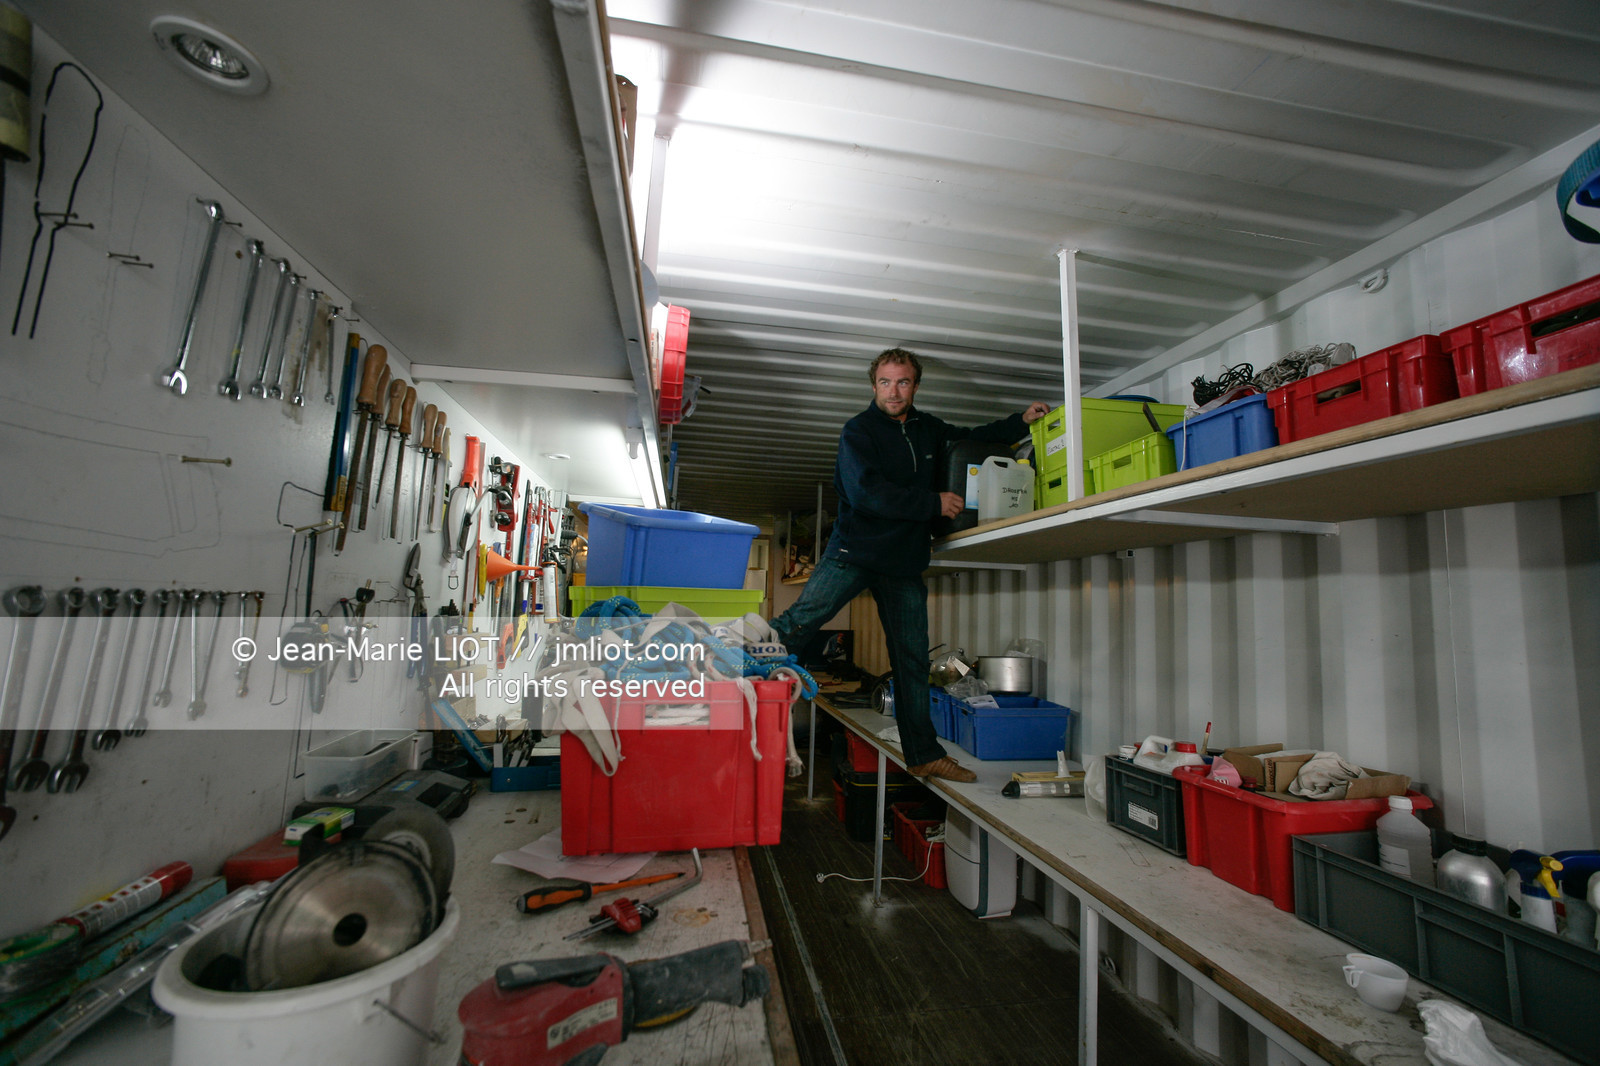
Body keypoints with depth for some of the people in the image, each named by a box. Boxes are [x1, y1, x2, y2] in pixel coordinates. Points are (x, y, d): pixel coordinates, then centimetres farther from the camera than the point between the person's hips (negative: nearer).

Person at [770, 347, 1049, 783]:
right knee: (799, 622, -19)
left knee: (913, 661, 10)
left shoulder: (928, 429, 14)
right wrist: (934, 503, -16)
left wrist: (1021, 421, 19)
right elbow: (867, 493, -19)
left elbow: (973, 439, 32)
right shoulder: (858, 431, -5)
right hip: (854, 551, -5)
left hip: (905, 564, 5)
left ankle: (925, 755, 21)